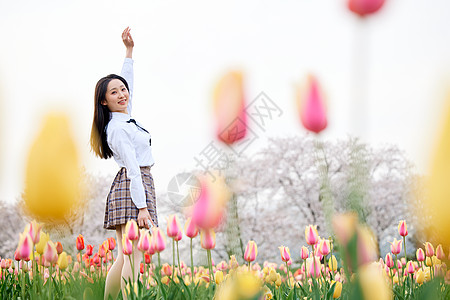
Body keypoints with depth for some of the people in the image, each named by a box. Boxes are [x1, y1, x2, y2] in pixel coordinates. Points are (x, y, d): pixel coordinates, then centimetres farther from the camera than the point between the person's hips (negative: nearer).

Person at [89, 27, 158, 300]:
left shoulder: (124, 117, 14)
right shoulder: (117, 129, -12)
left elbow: (127, 82, 29)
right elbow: (132, 167, -18)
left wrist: (129, 50, 28)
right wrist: (142, 206, -22)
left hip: (132, 187, 10)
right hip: (134, 188, -10)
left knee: (125, 257, 7)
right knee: (133, 256, -15)